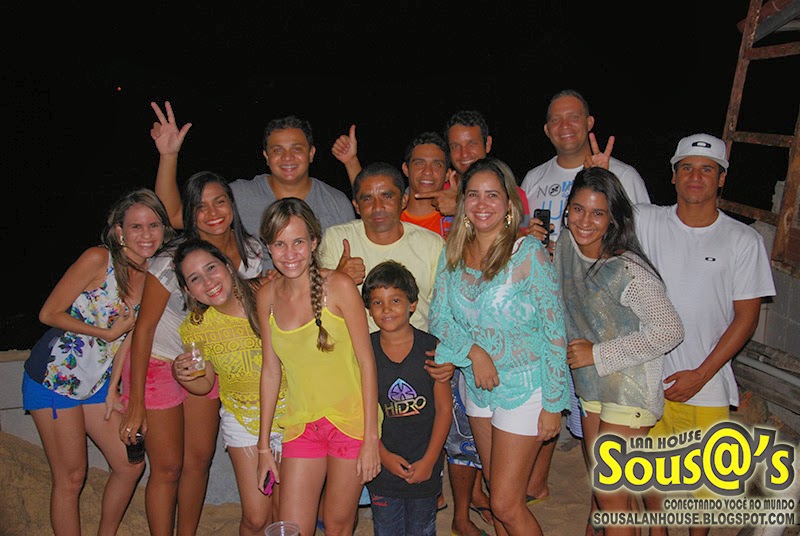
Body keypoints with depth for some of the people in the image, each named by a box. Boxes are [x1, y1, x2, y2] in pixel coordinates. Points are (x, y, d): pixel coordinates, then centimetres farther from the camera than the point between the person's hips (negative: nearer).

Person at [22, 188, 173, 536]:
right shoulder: (98, 260, -19)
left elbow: (131, 333, 5)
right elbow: (49, 314, -16)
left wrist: (113, 389, 2)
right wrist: (108, 332, -16)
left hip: (97, 382, 6)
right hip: (54, 378, -6)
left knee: (130, 466, 10)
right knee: (71, 477, 2)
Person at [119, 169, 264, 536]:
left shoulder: (251, 251, -10)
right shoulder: (172, 262, -25)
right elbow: (144, 328, -18)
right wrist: (136, 402, -17)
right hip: (158, 364, -5)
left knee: (200, 460, 13)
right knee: (168, 467, 1)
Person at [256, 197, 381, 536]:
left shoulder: (338, 286, -13)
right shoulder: (267, 296, 0)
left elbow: (367, 362, -11)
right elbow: (271, 370, 6)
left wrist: (371, 438, -12)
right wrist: (264, 445, 8)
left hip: (351, 420, -3)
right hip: (301, 425, 3)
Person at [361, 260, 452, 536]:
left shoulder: (430, 347, -9)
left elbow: (444, 408, -6)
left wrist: (429, 460, -9)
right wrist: (383, 455, -10)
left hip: (425, 463, -1)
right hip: (383, 462, 1)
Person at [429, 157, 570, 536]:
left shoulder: (529, 253, -16)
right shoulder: (452, 252, 0)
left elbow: (554, 331, -14)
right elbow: (438, 316, 1)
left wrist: (553, 404, -13)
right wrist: (473, 350, -17)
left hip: (524, 387, -5)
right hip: (477, 386, 5)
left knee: (506, 505, -1)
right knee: (496, 495, 19)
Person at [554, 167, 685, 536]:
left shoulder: (628, 271, -25)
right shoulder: (564, 246, -3)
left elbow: (669, 330, -22)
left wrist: (597, 354, -19)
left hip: (631, 390, -7)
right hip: (591, 385, 7)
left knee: (611, 495, -1)